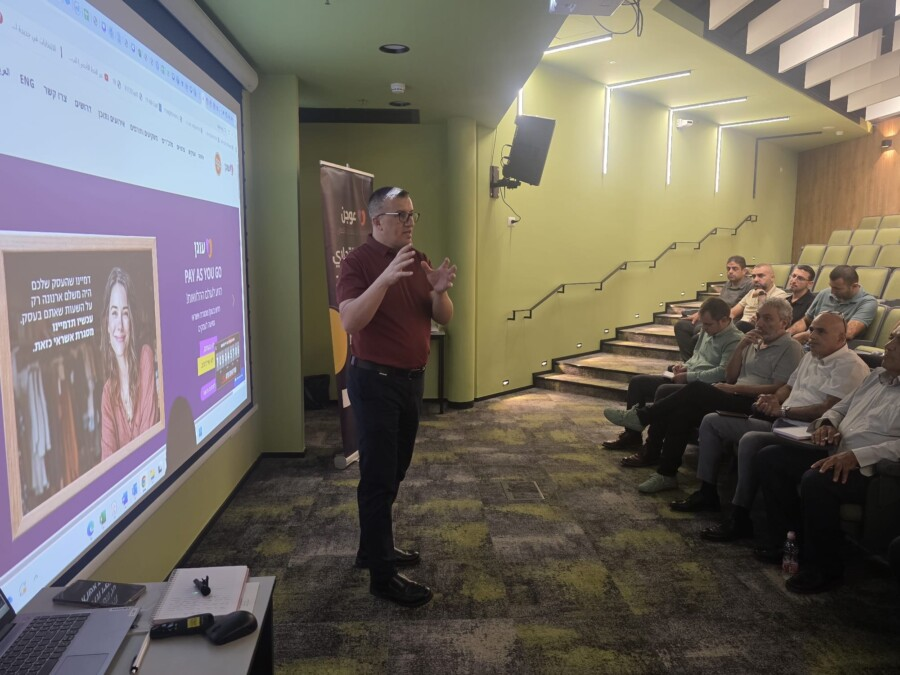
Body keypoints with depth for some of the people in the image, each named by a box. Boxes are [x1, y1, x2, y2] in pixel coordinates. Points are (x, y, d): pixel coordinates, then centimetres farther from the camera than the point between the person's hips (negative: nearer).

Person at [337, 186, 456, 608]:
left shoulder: (419, 261, 9)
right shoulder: (358, 261, -11)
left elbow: (444, 319, 7)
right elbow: (349, 321, -24)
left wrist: (439, 291, -14)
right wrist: (386, 278, -35)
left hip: (411, 378, 8)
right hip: (374, 381, -7)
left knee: (395, 472, 17)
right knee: (378, 477, -2)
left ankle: (375, 548, 33)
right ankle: (382, 576, 7)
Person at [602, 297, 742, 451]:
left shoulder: (735, 340, -13)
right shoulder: (708, 330, 15)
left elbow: (723, 373, -24)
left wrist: (689, 376, -19)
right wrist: (685, 367, 8)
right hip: (686, 379, 10)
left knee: (664, 391, -34)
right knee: (637, 382, 1)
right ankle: (632, 436, 5)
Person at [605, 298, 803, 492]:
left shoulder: (791, 348, 1)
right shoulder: (754, 343, 23)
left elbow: (778, 390, -12)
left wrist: (734, 388, -13)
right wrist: (740, 347, 4)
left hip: (755, 405, -7)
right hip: (735, 400, 7)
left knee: (697, 390, -27)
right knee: (683, 410, -20)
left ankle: (641, 416, -15)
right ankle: (666, 474, -18)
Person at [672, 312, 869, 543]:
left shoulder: (850, 366, -11)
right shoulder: (811, 356, 19)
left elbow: (828, 410, -21)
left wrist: (783, 410, -16)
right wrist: (773, 400, 4)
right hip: (780, 424, 10)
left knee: (751, 440, -37)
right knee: (712, 421, 7)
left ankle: (741, 519, -24)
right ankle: (707, 493, 11)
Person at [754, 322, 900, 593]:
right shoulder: (877, 375, 17)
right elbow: (841, 407, 24)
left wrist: (857, 456, -32)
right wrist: (827, 423, 2)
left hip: (871, 469, -9)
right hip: (836, 453, 9)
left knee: (816, 480, -35)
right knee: (770, 457, -2)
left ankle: (824, 567, -13)